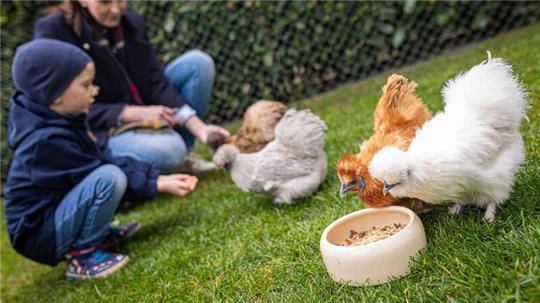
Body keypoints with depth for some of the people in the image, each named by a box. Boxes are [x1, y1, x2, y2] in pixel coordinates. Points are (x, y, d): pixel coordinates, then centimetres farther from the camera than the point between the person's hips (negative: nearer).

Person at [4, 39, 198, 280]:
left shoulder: (60, 122, 4)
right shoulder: (48, 140, -26)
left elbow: (104, 159, 3)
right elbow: (103, 174, -22)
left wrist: (159, 177, -4)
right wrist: (158, 186, -17)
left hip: (57, 212, 9)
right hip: (41, 235, -9)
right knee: (110, 177, -30)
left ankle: (97, 231, 7)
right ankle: (82, 254, -13)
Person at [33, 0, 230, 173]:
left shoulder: (132, 22, 1)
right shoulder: (52, 32, -15)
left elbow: (156, 83, -7)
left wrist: (198, 127, -21)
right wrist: (132, 113, -29)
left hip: (139, 120, 7)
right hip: (95, 132, -6)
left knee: (198, 62, -6)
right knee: (168, 150, -37)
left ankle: (180, 156, -3)